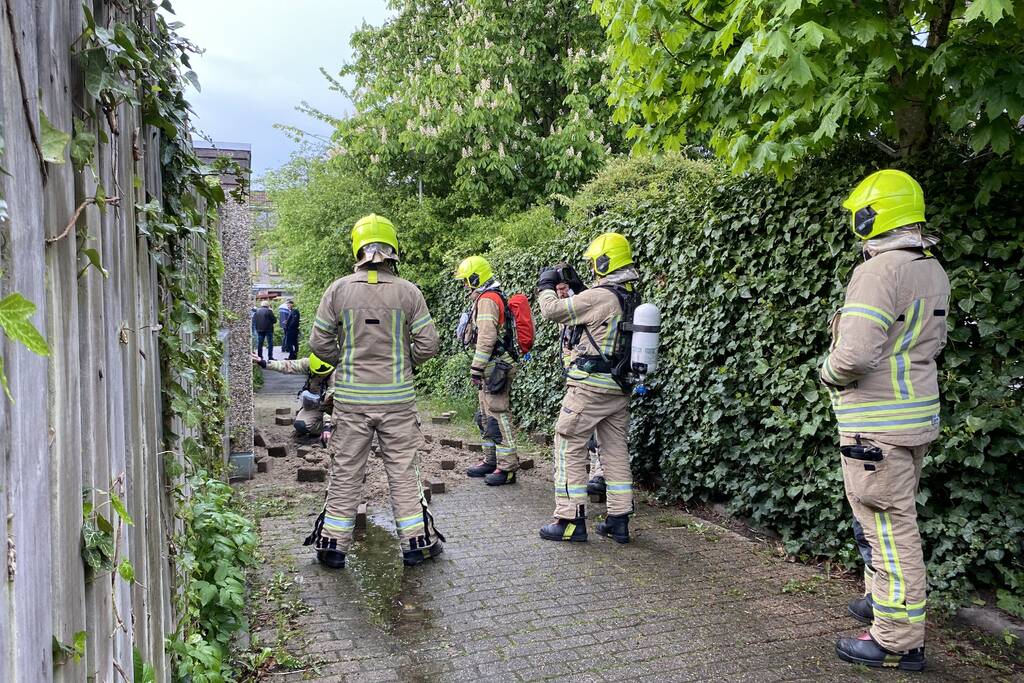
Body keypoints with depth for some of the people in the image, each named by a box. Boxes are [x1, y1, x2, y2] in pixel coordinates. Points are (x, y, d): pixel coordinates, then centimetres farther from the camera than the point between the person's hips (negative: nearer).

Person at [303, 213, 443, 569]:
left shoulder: (339, 289, -4)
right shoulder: (408, 292, -6)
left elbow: (319, 343, -2)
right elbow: (428, 344, -5)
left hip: (351, 397, 1)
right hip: (397, 398, 0)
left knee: (346, 473, 11)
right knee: (404, 472, 10)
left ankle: (332, 544, 20)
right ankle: (416, 542, 18)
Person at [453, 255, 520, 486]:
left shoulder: (487, 300, -14)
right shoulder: (492, 298, 19)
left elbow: (486, 338, -23)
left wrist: (476, 367, -20)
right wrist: (480, 367, 23)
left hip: (495, 367, -11)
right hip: (494, 367, 11)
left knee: (497, 416, -8)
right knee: (486, 416, 16)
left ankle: (508, 467, -4)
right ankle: (491, 460, 25)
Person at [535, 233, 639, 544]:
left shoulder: (598, 296, -18)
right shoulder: (633, 298, 8)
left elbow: (552, 310, -11)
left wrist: (546, 285, 7)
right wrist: (576, 288, 19)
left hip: (589, 388, -8)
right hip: (620, 389, 8)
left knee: (569, 448, 1)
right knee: (616, 451, 12)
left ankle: (570, 520, 3)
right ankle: (619, 520, 18)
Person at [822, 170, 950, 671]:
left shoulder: (879, 271, -20)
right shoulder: (933, 271, 10)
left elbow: (855, 354, -26)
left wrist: (828, 372, -7)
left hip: (877, 424, -10)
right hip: (917, 417, 10)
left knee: (888, 525, -2)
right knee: (896, 517, 22)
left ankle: (899, 640, 7)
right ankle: (888, 598, 39)